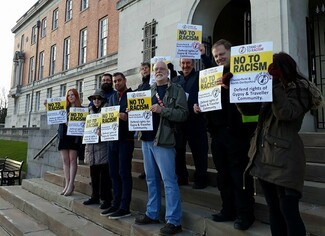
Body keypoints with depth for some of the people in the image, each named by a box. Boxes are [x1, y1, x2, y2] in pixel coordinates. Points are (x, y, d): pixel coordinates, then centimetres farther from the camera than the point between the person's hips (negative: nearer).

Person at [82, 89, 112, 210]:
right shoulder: (91, 112, 17)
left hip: (103, 146, -6)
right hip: (91, 146, 6)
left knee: (104, 174, -2)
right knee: (94, 174, 12)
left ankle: (106, 199, 6)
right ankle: (95, 197, 24)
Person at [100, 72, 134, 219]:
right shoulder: (112, 97, 18)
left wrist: (126, 117, -25)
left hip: (126, 138, -6)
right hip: (112, 138, 7)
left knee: (124, 172, -3)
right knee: (114, 173, 10)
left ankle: (125, 207, 6)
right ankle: (115, 204, 22)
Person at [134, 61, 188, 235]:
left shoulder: (176, 90, 0)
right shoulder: (149, 90, 16)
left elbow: (183, 113, -11)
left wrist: (162, 110, -21)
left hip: (163, 140, -6)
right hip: (147, 138, 6)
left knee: (169, 181, -3)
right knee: (151, 179, 14)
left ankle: (173, 221, 6)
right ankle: (152, 214, 27)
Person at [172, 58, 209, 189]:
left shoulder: (200, 76, 3)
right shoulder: (175, 80, 16)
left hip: (196, 120, -4)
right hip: (178, 120, 5)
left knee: (199, 150, 2)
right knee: (178, 149, 10)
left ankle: (201, 178, 17)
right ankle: (181, 177, 25)